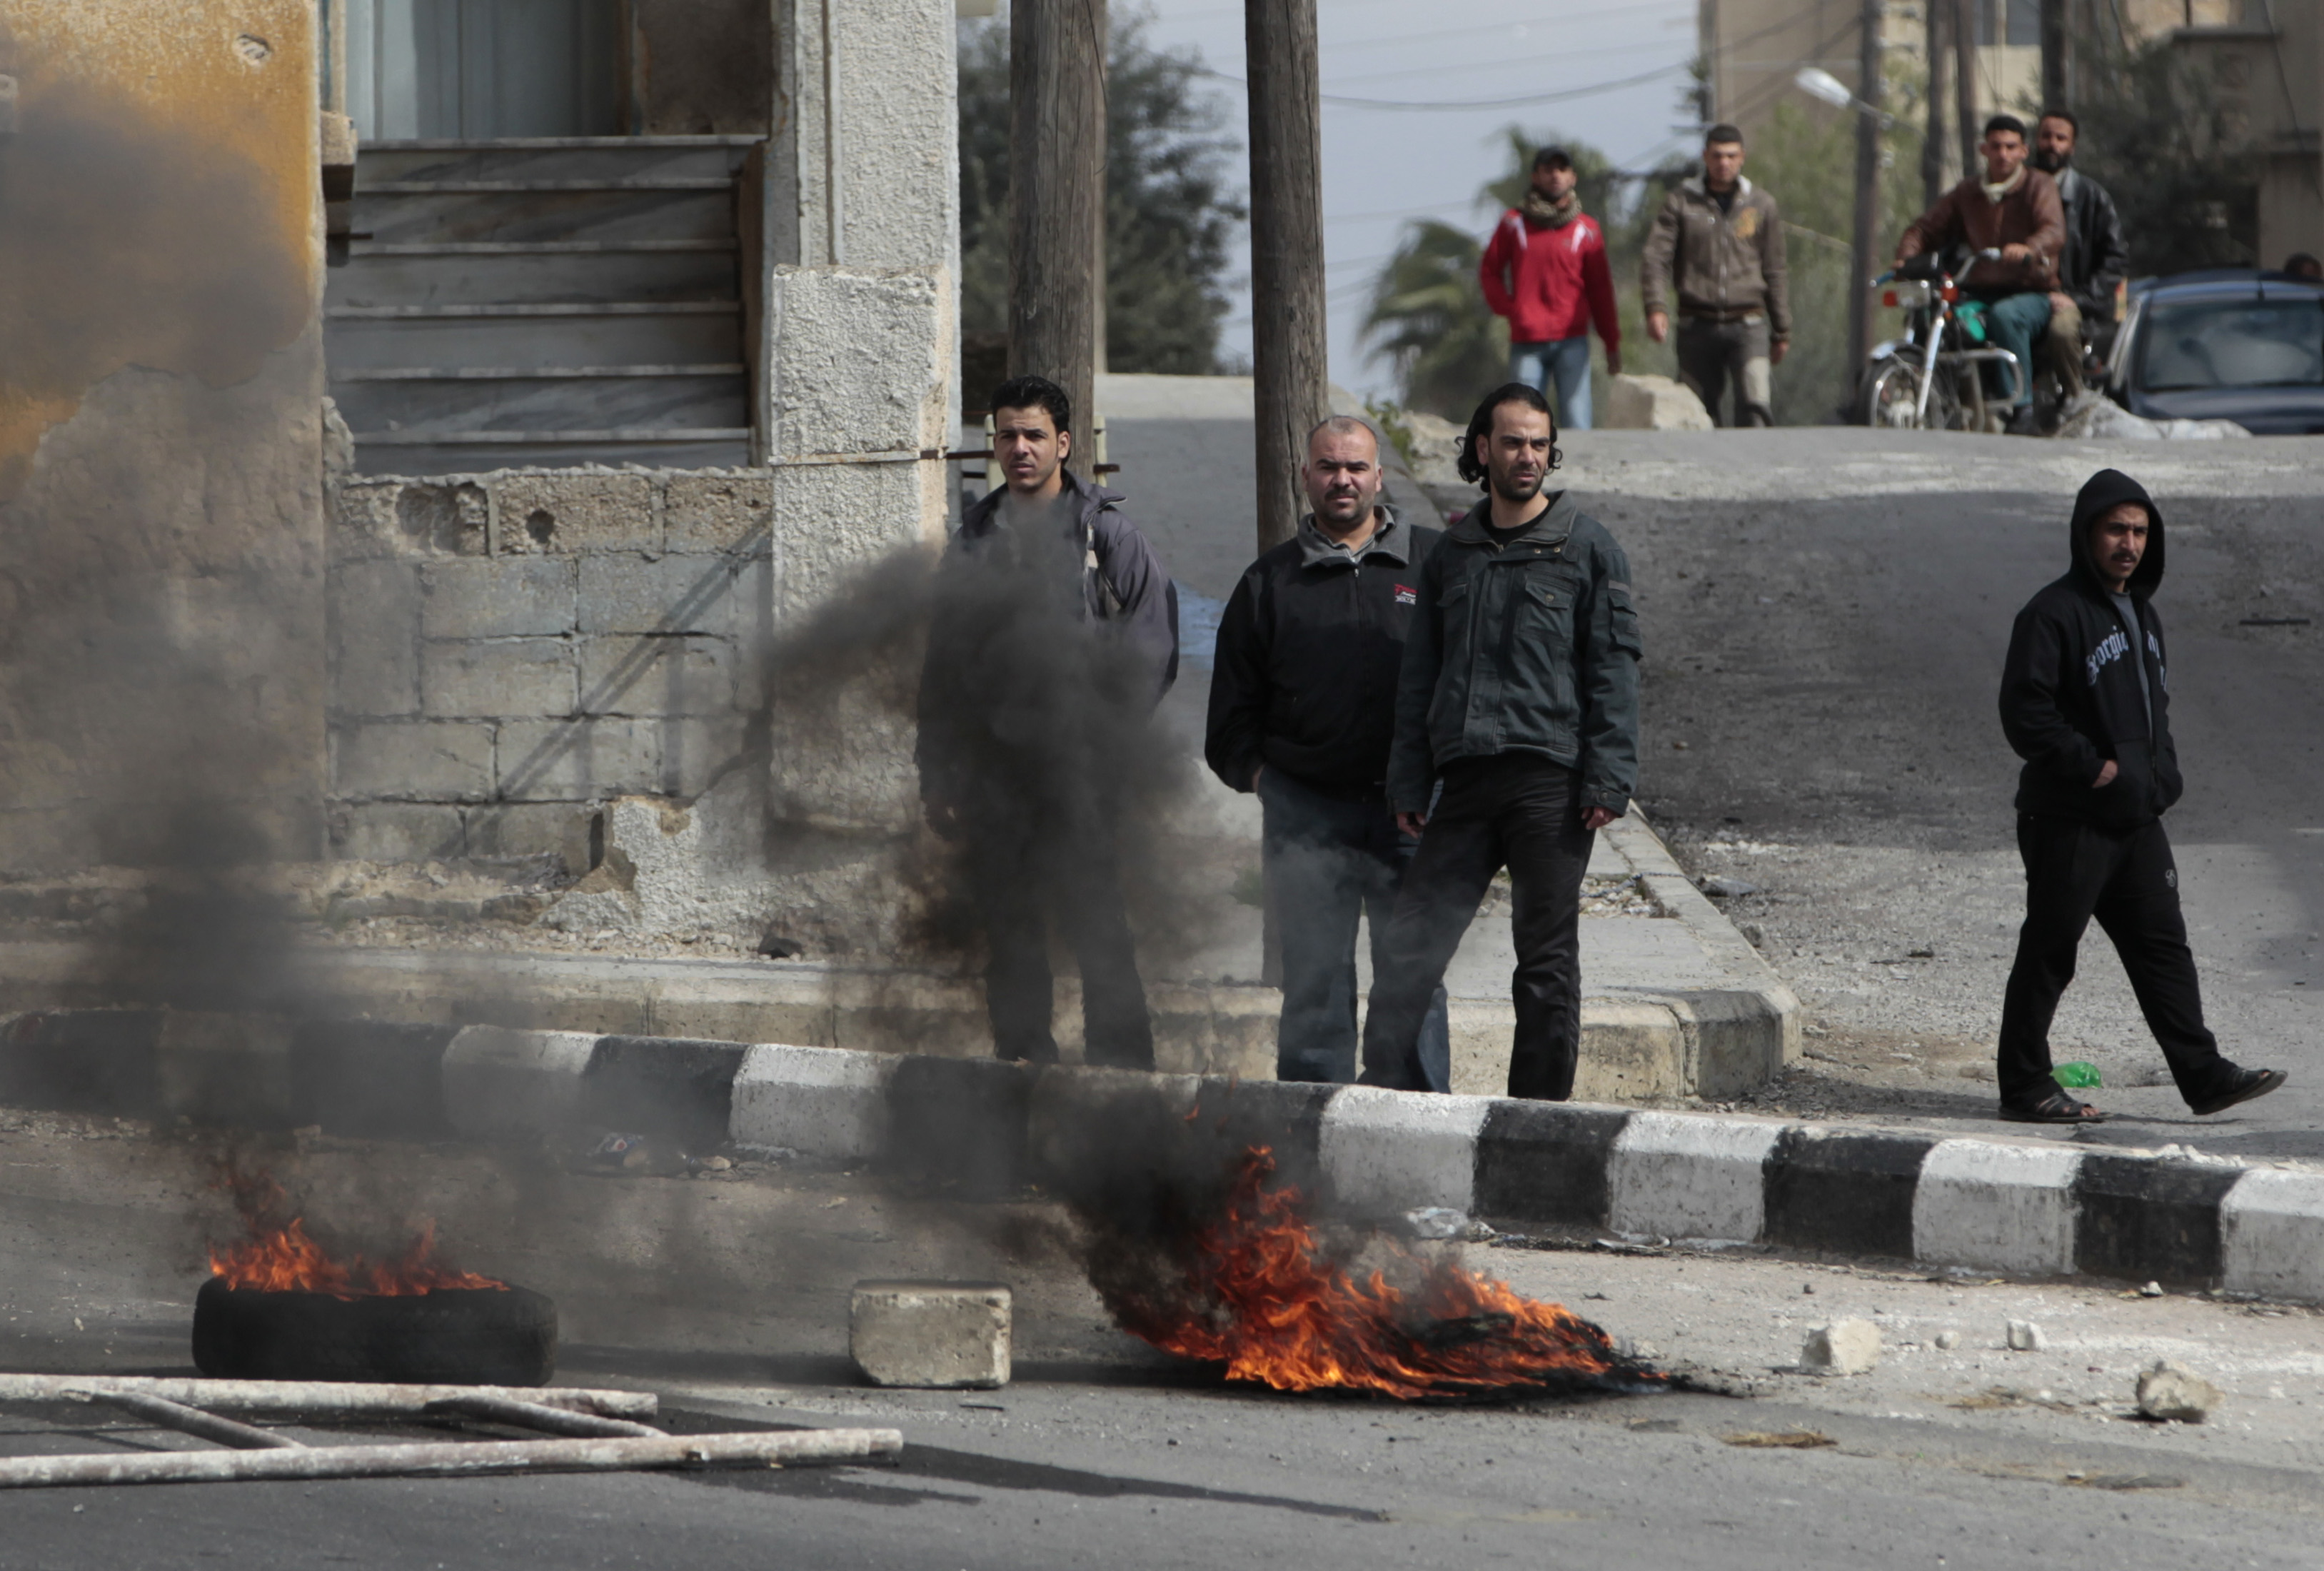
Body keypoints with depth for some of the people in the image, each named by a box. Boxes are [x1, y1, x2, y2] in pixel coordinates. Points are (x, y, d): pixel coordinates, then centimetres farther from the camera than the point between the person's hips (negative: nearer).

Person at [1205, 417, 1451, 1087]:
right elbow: (1233, 705, 16)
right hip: (1306, 811, 1)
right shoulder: (1270, 582, 12)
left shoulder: (1433, 563, 8)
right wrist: (1255, 770, 1)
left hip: (1408, 807, -1)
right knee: (1313, 977, 1)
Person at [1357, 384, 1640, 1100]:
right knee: (1408, 948, -7)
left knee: (1547, 961, 0)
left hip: (1551, 779, -4)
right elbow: (1418, 680, 19)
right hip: (1464, 781, 4)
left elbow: (1613, 671, 0)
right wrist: (1408, 785, 9)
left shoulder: (1587, 548, 5)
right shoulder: (1452, 555, 17)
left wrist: (1606, 780, -9)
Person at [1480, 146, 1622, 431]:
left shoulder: (1587, 231, 6)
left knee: (1577, 425, -7)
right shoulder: (1514, 223, 6)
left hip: (1571, 342, 0)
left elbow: (1600, 289, 7)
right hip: (1526, 342, 0)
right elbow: (1489, 270, 13)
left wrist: (1612, 344, 6)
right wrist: (1508, 308, -2)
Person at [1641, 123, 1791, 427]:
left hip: (1747, 325, 0)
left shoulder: (1761, 205, 11)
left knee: (1756, 405, -19)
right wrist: (1655, 307, -19)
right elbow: (1655, 259, -2)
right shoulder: (1680, 203, 6)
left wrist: (1781, 332, 16)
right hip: (1697, 327, 0)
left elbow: (1775, 272, 16)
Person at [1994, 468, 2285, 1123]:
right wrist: (2093, 767, -18)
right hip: (2069, 821, -8)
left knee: (2162, 945, 6)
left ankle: (2203, 1074, 6)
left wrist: (2161, 773, 11)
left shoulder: (2141, 614, 16)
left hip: (2137, 820, 8)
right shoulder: (2053, 614, -12)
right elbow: (2026, 713, -17)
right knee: (2049, 952, -1)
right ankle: (2025, 1086, 6)